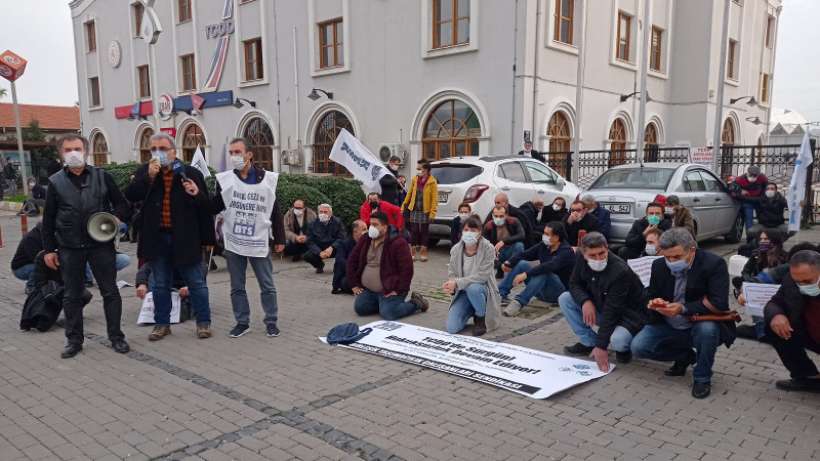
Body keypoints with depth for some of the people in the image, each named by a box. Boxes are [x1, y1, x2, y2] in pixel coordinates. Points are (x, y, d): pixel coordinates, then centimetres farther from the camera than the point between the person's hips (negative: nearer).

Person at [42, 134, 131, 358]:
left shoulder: (102, 177, 2)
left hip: (101, 245, -1)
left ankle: (116, 336, 16)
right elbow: (48, 219, 7)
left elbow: (122, 204, 6)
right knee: (72, 295, 9)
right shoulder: (55, 182, 5)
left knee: (110, 291, 4)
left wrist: (116, 218, -15)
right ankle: (74, 339, 21)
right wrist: (49, 249, 4)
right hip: (69, 248, 1)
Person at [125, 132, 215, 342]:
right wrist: (148, 177, -18)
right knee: (161, 285, 14)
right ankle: (162, 324, 27)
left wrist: (197, 194, -20)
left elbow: (207, 206, 0)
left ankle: (203, 322, 20)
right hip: (157, 238, 2)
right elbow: (130, 196, -10)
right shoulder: (144, 172, 4)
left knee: (196, 283, 7)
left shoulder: (191, 173, -2)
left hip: (185, 238, -2)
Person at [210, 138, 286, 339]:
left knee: (267, 286, 7)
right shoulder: (225, 179, 0)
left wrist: (280, 239, 2)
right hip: (234, 243, 2)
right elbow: (213, 209, 2)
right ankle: (242, 322, 24)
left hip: (259, 243, -1)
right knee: (237, 287, 11)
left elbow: (275, 212, 2)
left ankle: (271, 321, 20)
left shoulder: (267, 179, -3)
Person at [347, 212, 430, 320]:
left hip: (389, 290, -6)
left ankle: (415, 303, 4)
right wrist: (354, 284, 7)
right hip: (368, 290, 6)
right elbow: (352, 260, 13)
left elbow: (407, 269, -18)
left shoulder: (398, 243, -16)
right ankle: (382, 303, 17)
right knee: (359, 308, -8)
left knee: (388, 313, -24)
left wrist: (399, 291, -20)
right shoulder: (365, 240, 5)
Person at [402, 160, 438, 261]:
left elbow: (434, 198, -9)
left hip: (425, 211, -3)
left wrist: (432, 213, -14)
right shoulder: (415, 179, 3)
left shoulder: (432, 181, -8)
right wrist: (404, 205, 9)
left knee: (424, 231, 6)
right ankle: (413, 252, 13)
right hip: (414, 210, 3)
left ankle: (423, 252, 15)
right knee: (414, 230, 5)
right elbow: (409, 193, 11)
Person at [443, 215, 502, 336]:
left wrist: (457, 283, -29)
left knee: (473, 288, -40)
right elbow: (452, 273, 1)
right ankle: (471, 311, 19)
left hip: (483, 289, -3)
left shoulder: (488, 248, -17)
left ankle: (481, 317, -8)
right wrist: (451, 286, -23)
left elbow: (482, 275, -24)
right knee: (451, 328, -14)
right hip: (463, 292, 3)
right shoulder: (456, 249, -6)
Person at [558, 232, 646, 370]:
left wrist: (601, 347, -33)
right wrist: (585, 301, -25)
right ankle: (589, 342, 0)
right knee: (565, 299, -9)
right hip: (599, 307, 7)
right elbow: (574, 284, 0)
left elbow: (611, 312, -33)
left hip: (628, 314, -6)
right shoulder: (583, 261, -13)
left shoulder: (620, 271, -32)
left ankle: (623, 349, 4)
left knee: (617, 341, -36)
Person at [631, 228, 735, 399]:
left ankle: (702, 378, -8)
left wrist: (683, 309, -35)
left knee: (707, 329, -38)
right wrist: (654, 303, -20)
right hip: (668, 326, 4)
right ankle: (685, 356, 16)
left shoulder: (714, 264, -18)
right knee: (638, 347, -14)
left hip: (702, 325, -4)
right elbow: (651, 296, 6)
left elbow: (718, 304, -25)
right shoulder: (659, 265, -5)